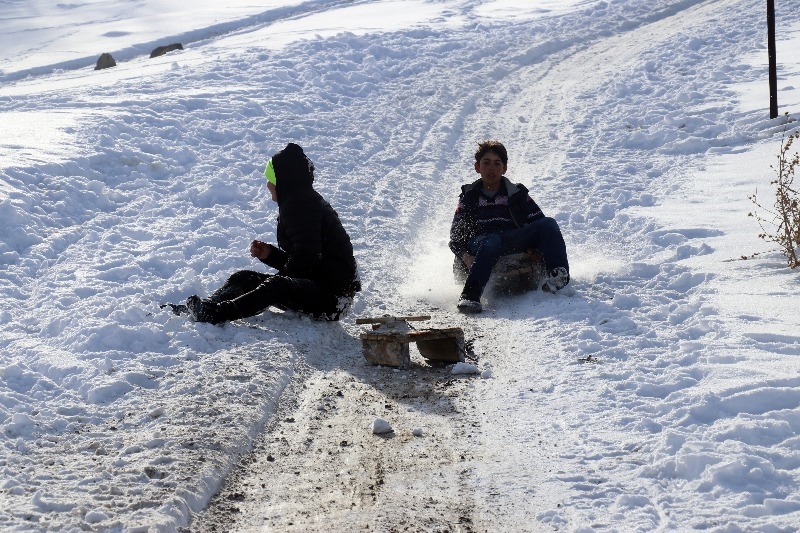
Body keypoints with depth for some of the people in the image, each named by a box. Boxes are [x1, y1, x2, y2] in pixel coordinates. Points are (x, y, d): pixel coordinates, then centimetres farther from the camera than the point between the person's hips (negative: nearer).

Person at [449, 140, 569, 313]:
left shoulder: (516, 194, 23)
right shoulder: (469, 197, 21)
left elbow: (539, 222, 15)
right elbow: (456, 233, 13)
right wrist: (464, 255, -9)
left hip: (515, 243, 2)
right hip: (479, 245, -2)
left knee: (548, 223, -21)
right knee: (491, 242, -40)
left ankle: (558, 274, -43)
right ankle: (470, 295, -56)